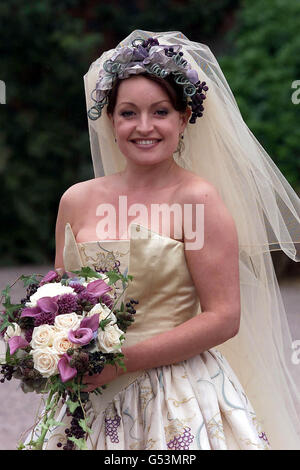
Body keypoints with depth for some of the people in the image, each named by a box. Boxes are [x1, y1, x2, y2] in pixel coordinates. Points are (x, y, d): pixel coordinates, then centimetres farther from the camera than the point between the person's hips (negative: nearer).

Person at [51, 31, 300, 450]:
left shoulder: (199, 200, -9)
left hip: (183, 406, -4)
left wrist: (122, 360, -17)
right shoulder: (77, 200, 5)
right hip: (94, 404, 4)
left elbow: (224, 318, -13)